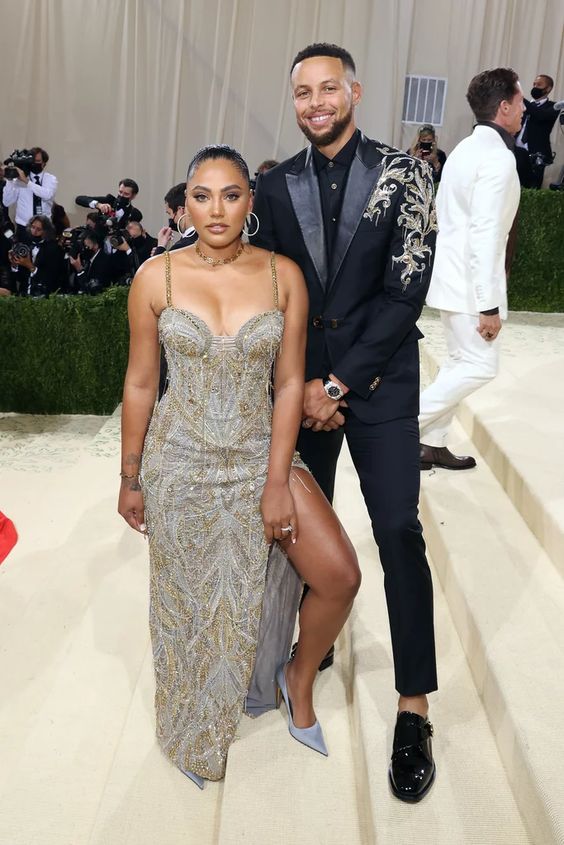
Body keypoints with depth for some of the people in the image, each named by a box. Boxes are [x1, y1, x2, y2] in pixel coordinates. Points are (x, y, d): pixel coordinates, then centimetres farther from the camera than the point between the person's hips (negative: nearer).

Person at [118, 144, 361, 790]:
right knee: (193, 604, 14)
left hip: (262, 453, 1)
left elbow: (289, 383, -5)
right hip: (181, 463, -1)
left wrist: (277, 482, -10)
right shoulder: (156, 277, -7)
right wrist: (130, 480, 4)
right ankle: (196, 732, 43)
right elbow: (140, 384, -1)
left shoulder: (284, 275, -5)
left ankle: (299, 677, 24)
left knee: (340, 577, -9)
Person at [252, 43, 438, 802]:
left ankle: (414, 709, 8)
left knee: (399, 532, -3)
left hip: (378, 380, -3)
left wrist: (340, 383, -13)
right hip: (301, 380, 3)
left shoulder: (402, 173, -4)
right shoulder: (274, 187, 5)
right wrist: (300, 384, -6)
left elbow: (407, 289, -10)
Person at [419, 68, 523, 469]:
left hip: (453, 275, 10)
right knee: (481, 366, -2)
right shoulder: (498, 157, -17)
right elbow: (486, 236, -23)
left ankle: (433, 444, 20)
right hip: (471, 281, -10)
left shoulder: (468, 149, 13)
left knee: (461, 361, 15)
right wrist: (489, 304, -22)